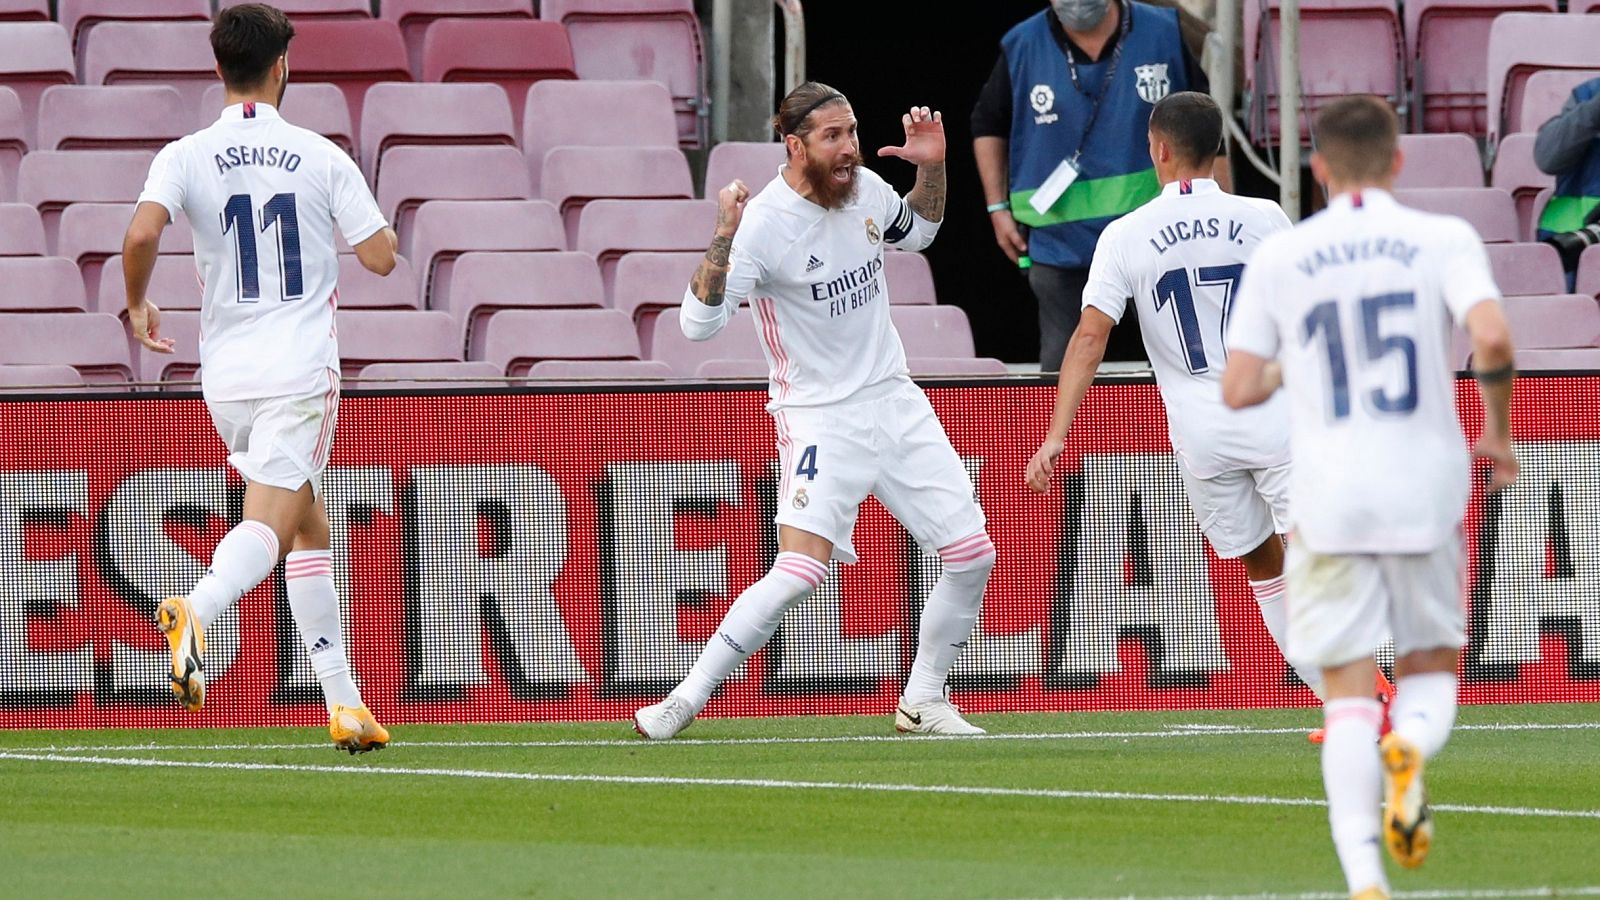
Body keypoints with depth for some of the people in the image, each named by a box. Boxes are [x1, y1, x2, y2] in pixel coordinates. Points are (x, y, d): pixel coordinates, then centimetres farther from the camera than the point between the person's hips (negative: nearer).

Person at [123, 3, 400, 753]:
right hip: (300, 369, -3)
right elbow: (381, 257, -3)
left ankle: (343, 700, 17)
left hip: (225, 374, 3)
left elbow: (141, 234, -16)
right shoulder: (321, 157, -2)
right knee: (269, 528, -12)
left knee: (309, 525, 17)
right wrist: (371, 225, 21)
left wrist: (137, 304, 3)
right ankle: (195, 612, -45)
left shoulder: (187, 157, 1)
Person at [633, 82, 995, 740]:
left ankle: (922, 700, 21)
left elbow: (916, 231, 23)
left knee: (971, 556, 3)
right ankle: (687, 698, -12)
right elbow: (698, 322, -25)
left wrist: (931, 167, 5)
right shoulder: (765, 221, -19)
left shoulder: (864, 187, 0)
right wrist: (723, 239, -38)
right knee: (799, 572, -23)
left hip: (895, 403, 6)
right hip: (819, 418, -6)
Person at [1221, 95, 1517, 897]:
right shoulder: (1442, 239, -1)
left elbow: (1238, 391, 2)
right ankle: (1410, 749, -19)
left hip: (1328, 499, 0)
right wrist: (1499, 431, 1)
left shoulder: (1277, 258, 3)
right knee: (1431, 667, 16)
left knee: (1347, 693, 2)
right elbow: (1492, 339, -16)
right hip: (1426, 489, 0)